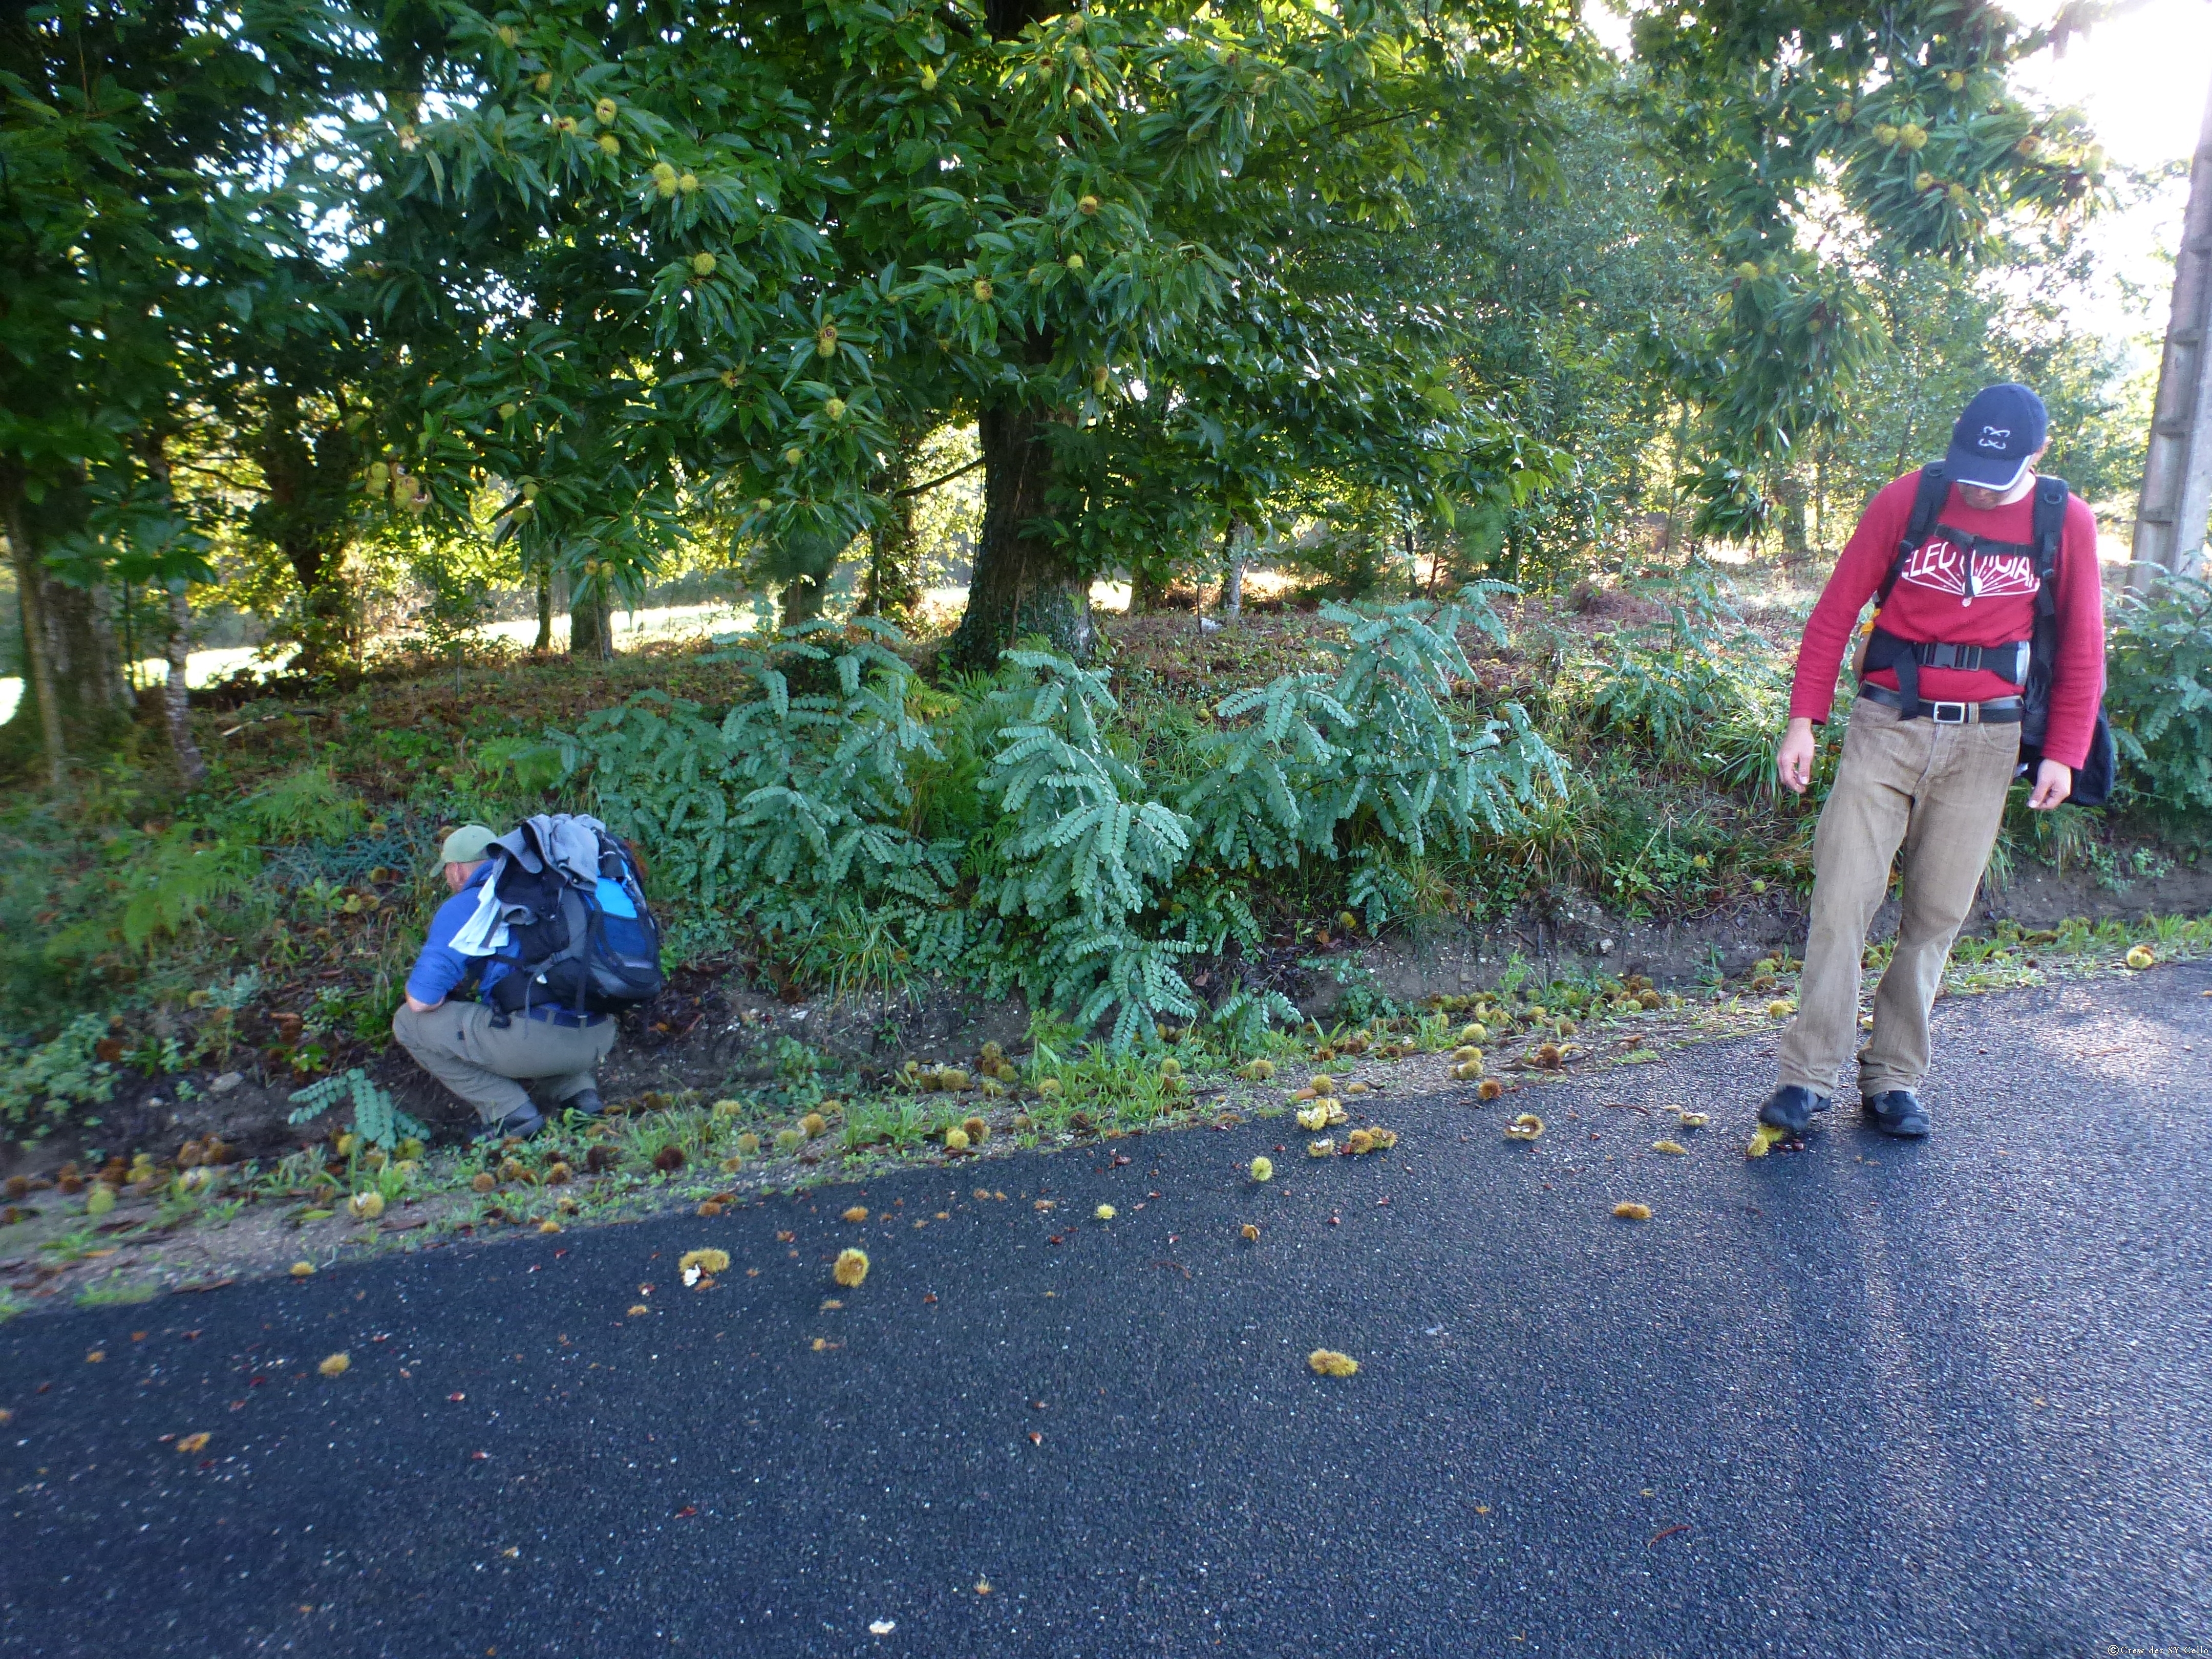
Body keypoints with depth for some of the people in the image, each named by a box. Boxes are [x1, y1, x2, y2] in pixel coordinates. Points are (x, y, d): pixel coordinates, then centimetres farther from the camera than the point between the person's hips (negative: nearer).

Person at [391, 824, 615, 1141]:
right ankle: (578, 1091, 15)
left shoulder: (463, 906, 3)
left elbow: (422, 1001, -3)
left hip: (534, 1040, -7)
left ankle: (511, 1112, 4)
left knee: (409, 1022, 11)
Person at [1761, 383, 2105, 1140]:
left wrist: (2064, 752, 1)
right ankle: (1807, 1076, -1)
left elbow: (2082, 648, 8)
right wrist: (1804, 720, -5)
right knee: (1842, 899, -8)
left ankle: (1894, 1078, 16)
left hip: (1985, 740, 2)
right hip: (1889, 723, -1)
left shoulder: (2068, 522, 2)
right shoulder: (1906, 499, -2)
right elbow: (1835, 611, 0)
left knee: (1938, 913, 5)